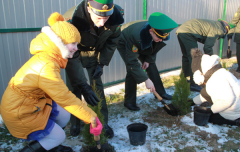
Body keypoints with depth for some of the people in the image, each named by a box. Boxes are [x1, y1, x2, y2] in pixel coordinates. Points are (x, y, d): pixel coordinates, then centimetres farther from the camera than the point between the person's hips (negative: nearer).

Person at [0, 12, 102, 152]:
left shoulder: (45, 57, -4)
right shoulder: (47, 67, -31)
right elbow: (66, 99, -28)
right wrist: (91, 118, -22)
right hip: (19, 113, -8)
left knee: (64, 116, 11)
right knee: (58, 136, 3)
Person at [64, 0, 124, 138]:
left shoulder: (115, 17, -28)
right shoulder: (75, 18, -39)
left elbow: (112, 41, -7)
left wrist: (101, 63, -13)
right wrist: (83, 86, -37)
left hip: (94, 52, 3)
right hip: (73, 53, -2)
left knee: (97, 86, 1)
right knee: (75, 87, -3)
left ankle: (103, 122, 15)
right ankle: (75, 122, 19)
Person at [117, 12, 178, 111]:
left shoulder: (159, 33, -26)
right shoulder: (136, 35, -45)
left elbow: (154, 48, -1)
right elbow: (132, 62, -38)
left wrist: (148, 60, -12)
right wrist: (146, 80, -36)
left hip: (140, 46, 6)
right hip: (124, 43, -6)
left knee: (151, 65, 1)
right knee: (131, 69, -21)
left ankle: (160, 93, 18)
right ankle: (129, 102, -8)